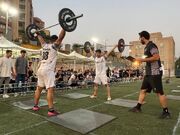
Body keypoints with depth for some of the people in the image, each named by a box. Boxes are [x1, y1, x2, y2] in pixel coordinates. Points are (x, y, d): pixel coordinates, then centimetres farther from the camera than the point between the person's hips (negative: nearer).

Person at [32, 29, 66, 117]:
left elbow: (41, 39, 33)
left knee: (39, 88, 17)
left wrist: (38, 33, 49)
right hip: (48, 71, -9)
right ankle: (51, 110, -12)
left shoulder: (44, 46, 15)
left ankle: (35, 106, 28)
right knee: (50, 90, -11)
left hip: (41, 69, 9)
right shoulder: (54, 46, -5)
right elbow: (61, 37, -15)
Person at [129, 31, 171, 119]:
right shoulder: (147, 47, 17)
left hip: (155, 73, -10)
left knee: (159, 92, -3)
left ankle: (166, 112, 10)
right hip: (148, 73, 10)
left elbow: (156, 57, -25)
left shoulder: (151, 45, -13)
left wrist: (143, 60, -22)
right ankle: (138, 107, 21)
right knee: (143, 90, 12)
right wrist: (140, 60, 22)